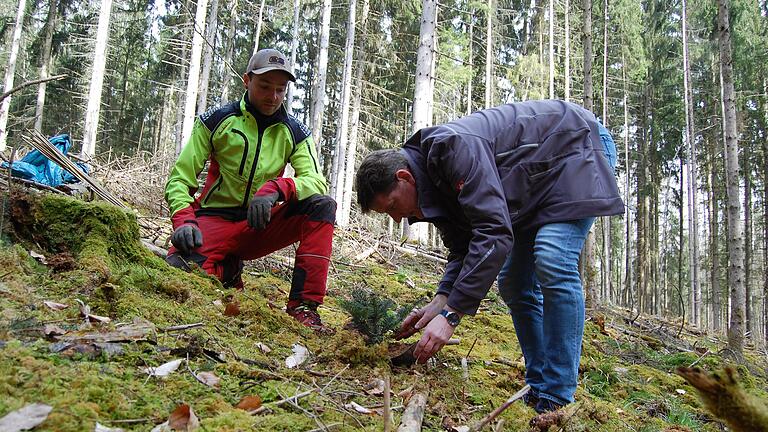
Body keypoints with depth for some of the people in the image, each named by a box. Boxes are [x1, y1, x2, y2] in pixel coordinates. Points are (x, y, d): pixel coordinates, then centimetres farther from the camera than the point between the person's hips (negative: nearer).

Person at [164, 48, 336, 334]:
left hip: (260, 225, 2)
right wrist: (183, 220, -24)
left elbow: (315, 180, -12)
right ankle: (228, 271, 4)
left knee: (322, 206, -24)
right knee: (180, 267, -34)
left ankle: (303, 306, -23)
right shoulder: (217, 121, -2)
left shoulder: (294, 133, 3)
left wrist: (276, 189, -33)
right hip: (215, 219, -2)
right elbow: (179, 178, -4)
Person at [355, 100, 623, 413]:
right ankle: (538, 389, 13)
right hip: (538, 184, 10)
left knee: (552, 262, -26)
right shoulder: (434, 179, -4)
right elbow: (462, 249, 2)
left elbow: (494, 233, -40)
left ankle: (557, 401, -18)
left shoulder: (454, 147, -34)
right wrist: (440, 302, -14)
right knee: (513, 284, 5)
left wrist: (451, 315, -39)